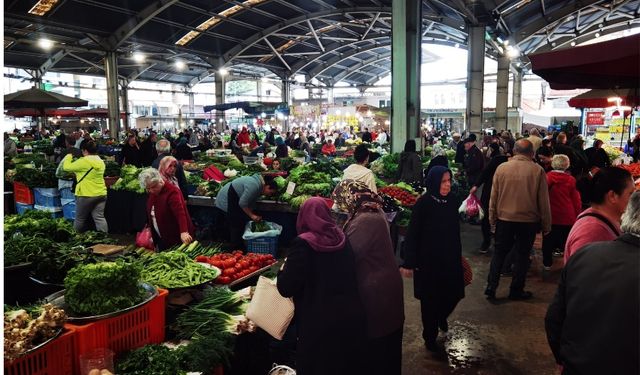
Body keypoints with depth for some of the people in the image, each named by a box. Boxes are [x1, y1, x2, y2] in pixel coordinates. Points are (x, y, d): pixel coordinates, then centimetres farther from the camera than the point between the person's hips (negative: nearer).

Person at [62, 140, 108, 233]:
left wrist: (68, 157, 10)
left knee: (80, 219, 10)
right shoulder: (101, 162, 9)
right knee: (99, 218, 5)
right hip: (101, 194, 6)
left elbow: (66, 167, -6)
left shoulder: (84, 161, -15)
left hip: (87, 195, -6)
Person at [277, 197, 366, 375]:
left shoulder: (303, 243, -15)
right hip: (352, 316, 5)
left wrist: (283, 269, 4)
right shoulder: (342, 238, 1)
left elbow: (286, 288, -15)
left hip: (320, 323, -5)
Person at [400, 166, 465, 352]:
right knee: (430, 299, 7)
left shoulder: (453, 201, -2)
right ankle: (430, 337, 28)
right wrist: (408, 263, -15)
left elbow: (455, 230, 9)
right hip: (428, 260, -5)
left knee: (454, 294, 12)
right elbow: (412, 234, -15)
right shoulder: (423, 204, -17)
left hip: (450, 258, 5)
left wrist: (458, 255, 17)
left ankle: (441, 316, 46)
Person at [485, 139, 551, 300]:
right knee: (522, 255, 12)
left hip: (504, 218, 1)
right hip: (528, 220, -1)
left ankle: (491, 287, 13)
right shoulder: (538, 171, -9)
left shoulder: (501, 168, -6)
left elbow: (493, 197, -1)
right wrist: (546, 225, 4)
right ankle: (516, 290, 20)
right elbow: (544, 201, -5)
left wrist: (492, 218, 10)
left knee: (499, 253, 14)